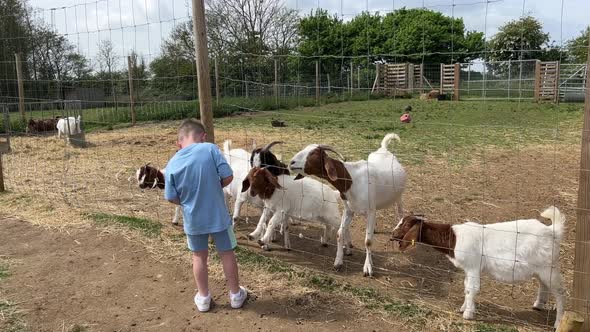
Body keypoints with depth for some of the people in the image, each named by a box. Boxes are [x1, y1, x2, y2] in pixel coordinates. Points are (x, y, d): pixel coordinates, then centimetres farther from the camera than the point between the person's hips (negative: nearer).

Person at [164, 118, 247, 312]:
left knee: (199, 257, 20)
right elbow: (228, 177, -15)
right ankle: (236, 295, 31)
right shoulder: (211, 149, -15)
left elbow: (172, 198, -4)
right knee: (226, 254, 16)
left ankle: (203, 298, 34)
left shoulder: (172, 164, -8)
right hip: (218, 216, -2)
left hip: (193, 219, 2)